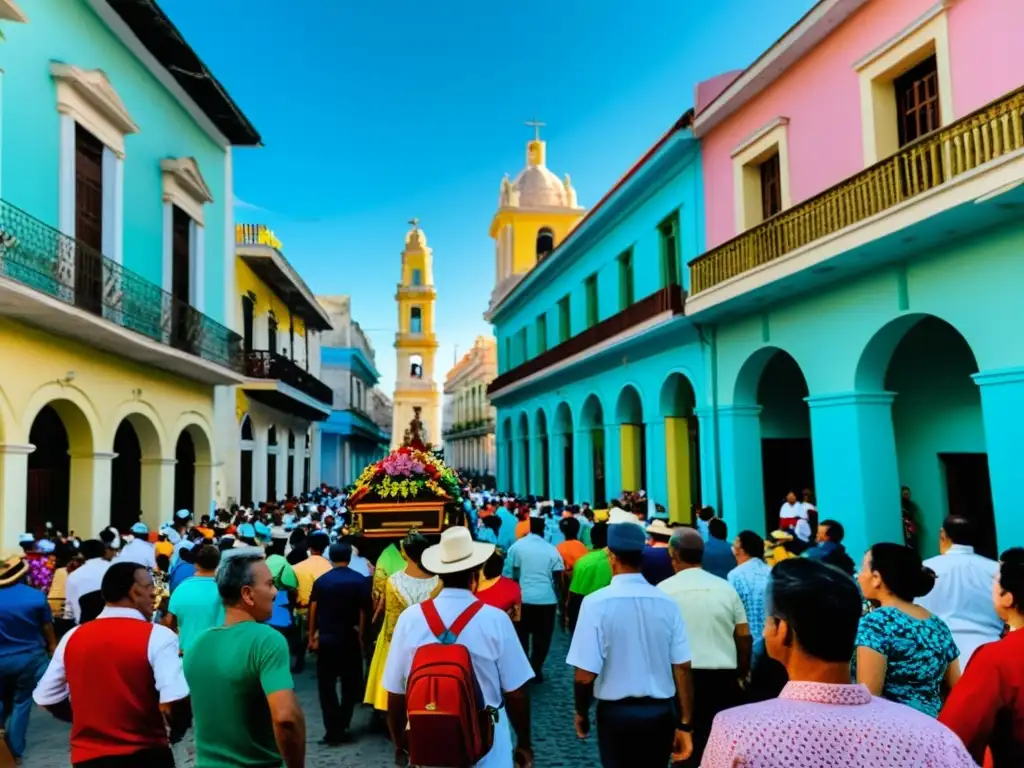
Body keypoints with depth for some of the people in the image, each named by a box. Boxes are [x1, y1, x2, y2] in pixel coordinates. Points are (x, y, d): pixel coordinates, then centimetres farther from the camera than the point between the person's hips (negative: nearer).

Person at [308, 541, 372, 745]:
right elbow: (364, 611, -7)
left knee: (326, 685, 8)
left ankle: (333, 730, 7)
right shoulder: (360, 580, -6)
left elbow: (313, 610, -4)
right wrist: (361, 636, 2)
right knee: (350, 684, 14)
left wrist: (312, 637, 3)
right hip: (350, 639, -1)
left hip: (325, 639, 1)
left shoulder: (321, 581, -2)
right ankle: (341, 726, 12)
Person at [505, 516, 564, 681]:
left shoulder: (517, 546, 0)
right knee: (542, 636, 12)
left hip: (523, 598, -1)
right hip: (547, 599, 1)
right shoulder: (551, 549, 3)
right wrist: (560, 600, 9)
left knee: (521, 635, 12)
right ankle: (536, 669, 16)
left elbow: (510, 573, 1)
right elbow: (558, 576, 0)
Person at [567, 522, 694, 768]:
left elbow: (586, 674, -16)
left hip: (616, 713, -3)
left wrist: (581, 713, 2)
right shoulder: (666, 602, -7)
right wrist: (684, 724, 4)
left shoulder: (596, 603, -16)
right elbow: (682, 668, -6)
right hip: (661, 712, 3)